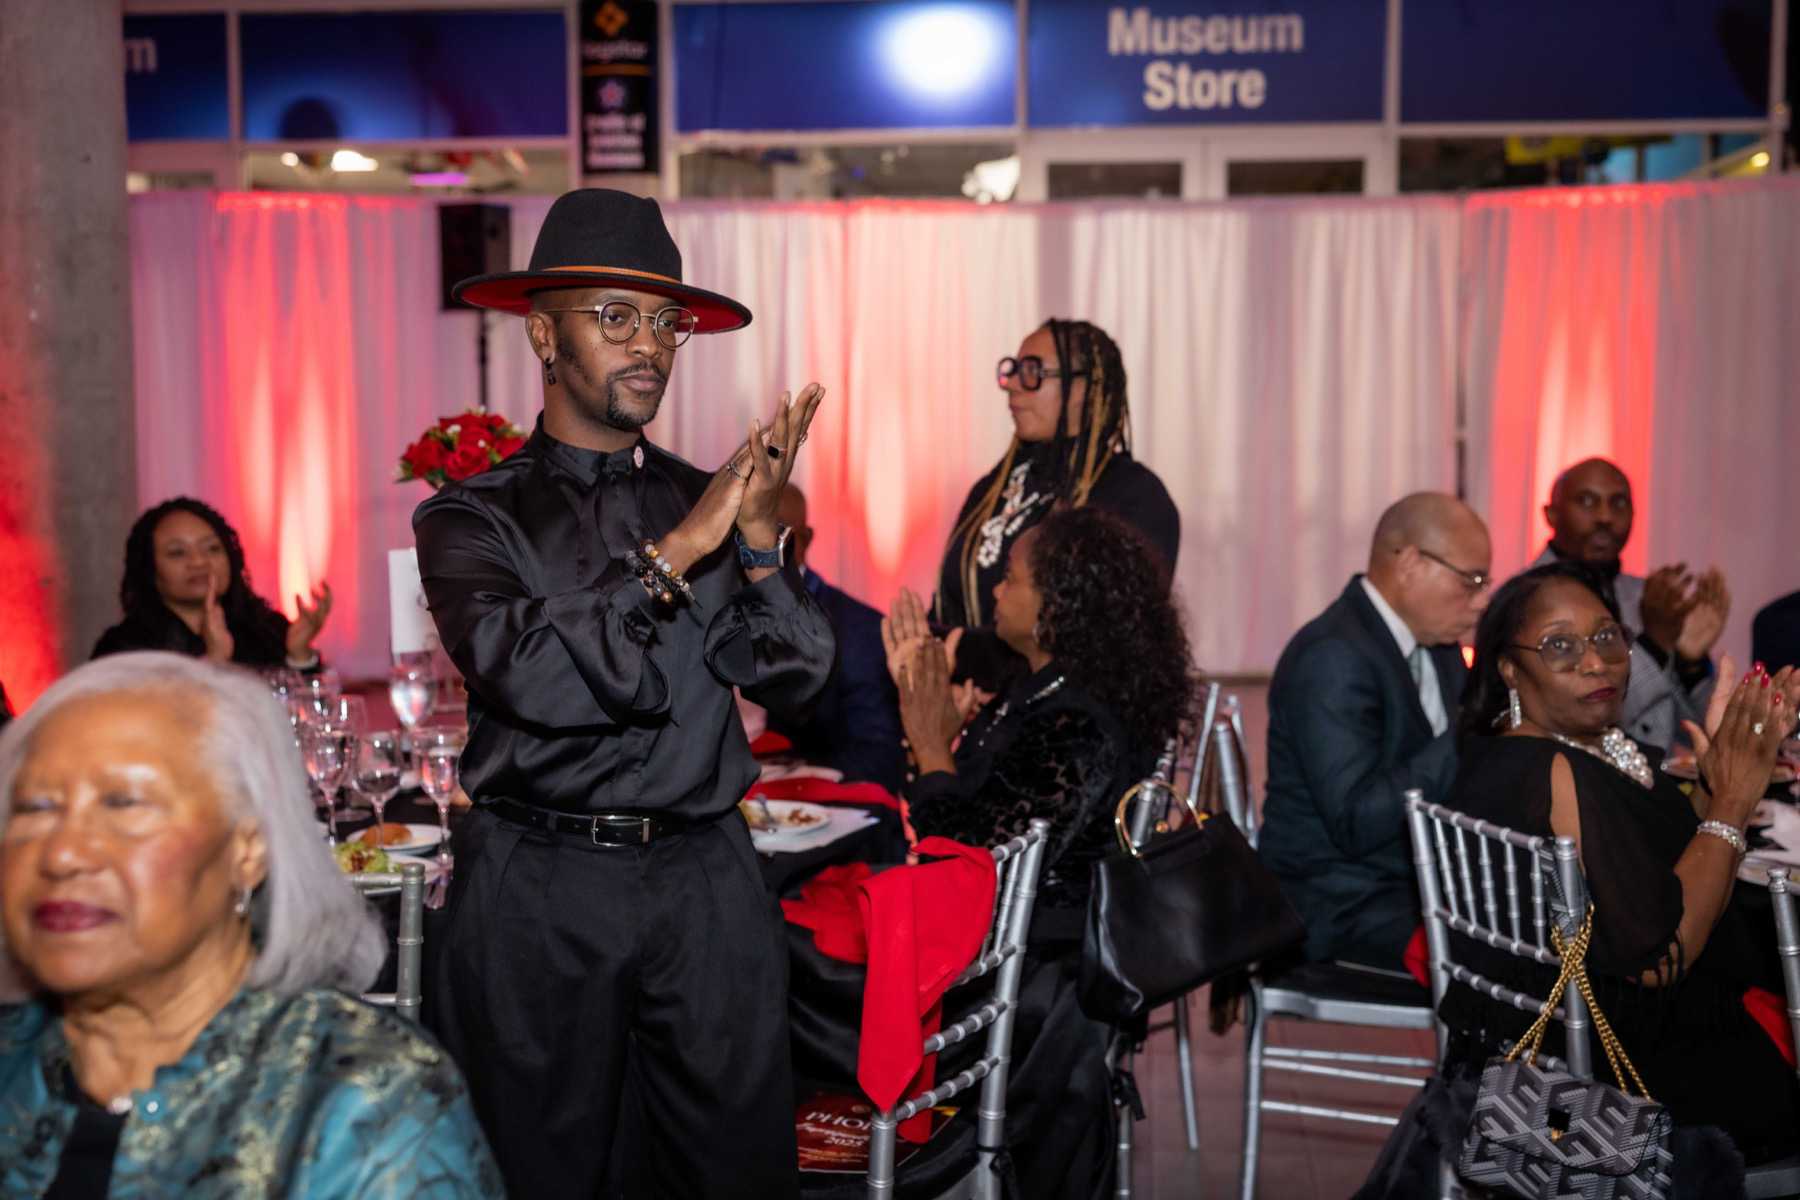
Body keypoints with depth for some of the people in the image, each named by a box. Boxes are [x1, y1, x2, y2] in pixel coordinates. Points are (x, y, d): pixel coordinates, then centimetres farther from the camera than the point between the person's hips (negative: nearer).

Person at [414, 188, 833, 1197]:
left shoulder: (706, 500, 7)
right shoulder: (472, 516, -2)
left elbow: (792, 679, -1)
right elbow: (530, 673, -19)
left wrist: (759, 534, -15)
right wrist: (675, 553, -16)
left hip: (707, 879, 3)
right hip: (540, 892, -2)